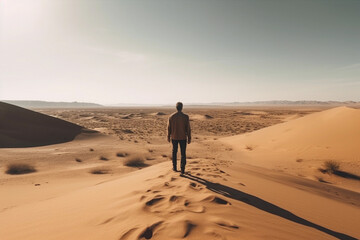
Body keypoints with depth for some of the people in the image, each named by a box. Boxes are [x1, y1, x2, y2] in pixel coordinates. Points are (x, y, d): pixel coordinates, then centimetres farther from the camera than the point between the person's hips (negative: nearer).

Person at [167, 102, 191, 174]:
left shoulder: (171, 116, -5)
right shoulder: (185, 117, -11)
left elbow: (169, 128, 1)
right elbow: (188, 128, -10)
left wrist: (168, 137, 14)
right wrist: (189, 138, -1)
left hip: (174, 137, 2)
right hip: (183, 137, -2)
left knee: (174, 152, 19)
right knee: (183, 153, 7)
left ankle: (174, 167, 26)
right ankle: (182, 169, 6)